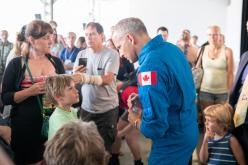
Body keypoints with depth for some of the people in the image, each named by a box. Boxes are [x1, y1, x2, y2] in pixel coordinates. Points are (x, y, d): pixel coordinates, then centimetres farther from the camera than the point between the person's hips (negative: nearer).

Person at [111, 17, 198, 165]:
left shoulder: (150, 65, -28)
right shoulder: (171, 48, 0)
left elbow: (155, 126, -31)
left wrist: (136, 121, -11)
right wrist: (144, 97, 6)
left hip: (172, 142, -8)